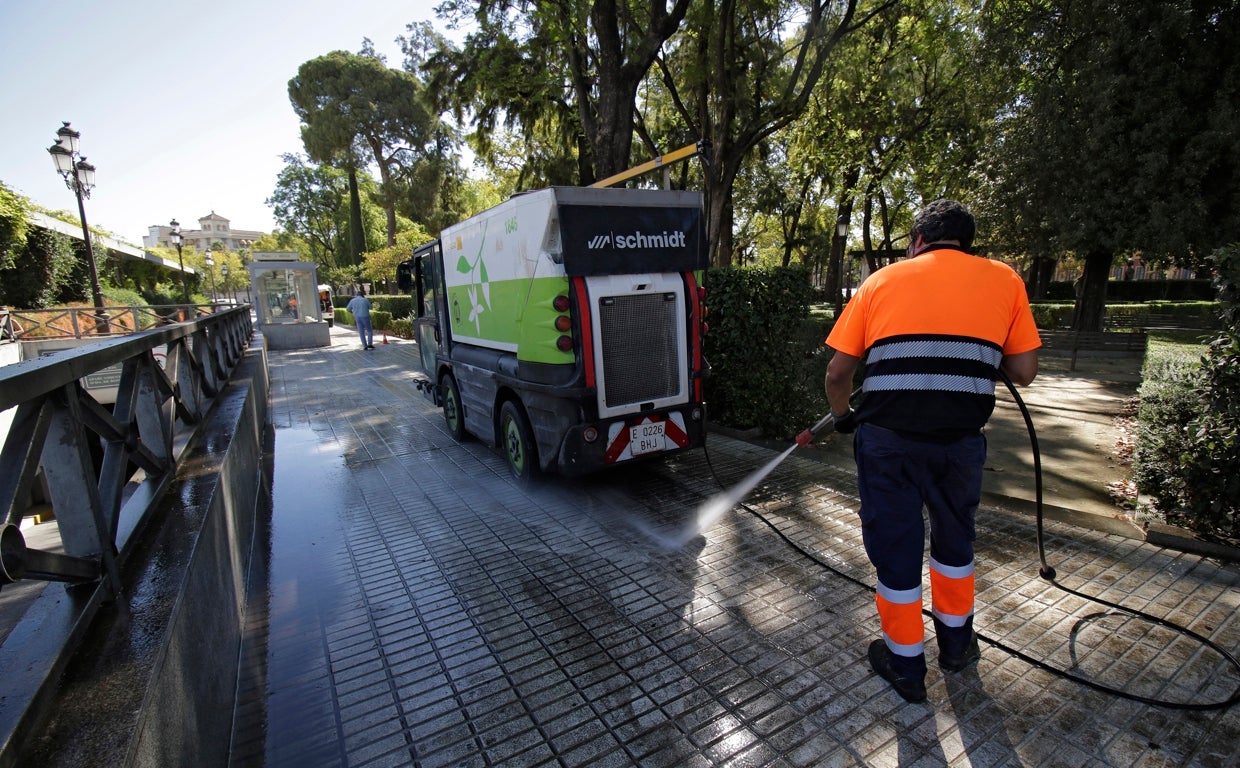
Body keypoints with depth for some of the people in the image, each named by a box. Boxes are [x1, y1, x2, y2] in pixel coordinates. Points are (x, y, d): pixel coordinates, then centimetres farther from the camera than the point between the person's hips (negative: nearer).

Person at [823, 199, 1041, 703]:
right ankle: (956, 643, 46)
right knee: (954, 540, 26)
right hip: (960, 439, 2)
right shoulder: (1004, 280, 9)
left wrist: (843, 416, 20)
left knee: (895, 548, 13)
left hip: (887, 438, -2)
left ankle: (905, 666, 30)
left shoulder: (881, 281, 6)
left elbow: (838, 372, 3)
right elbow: (1024, 372, 7)